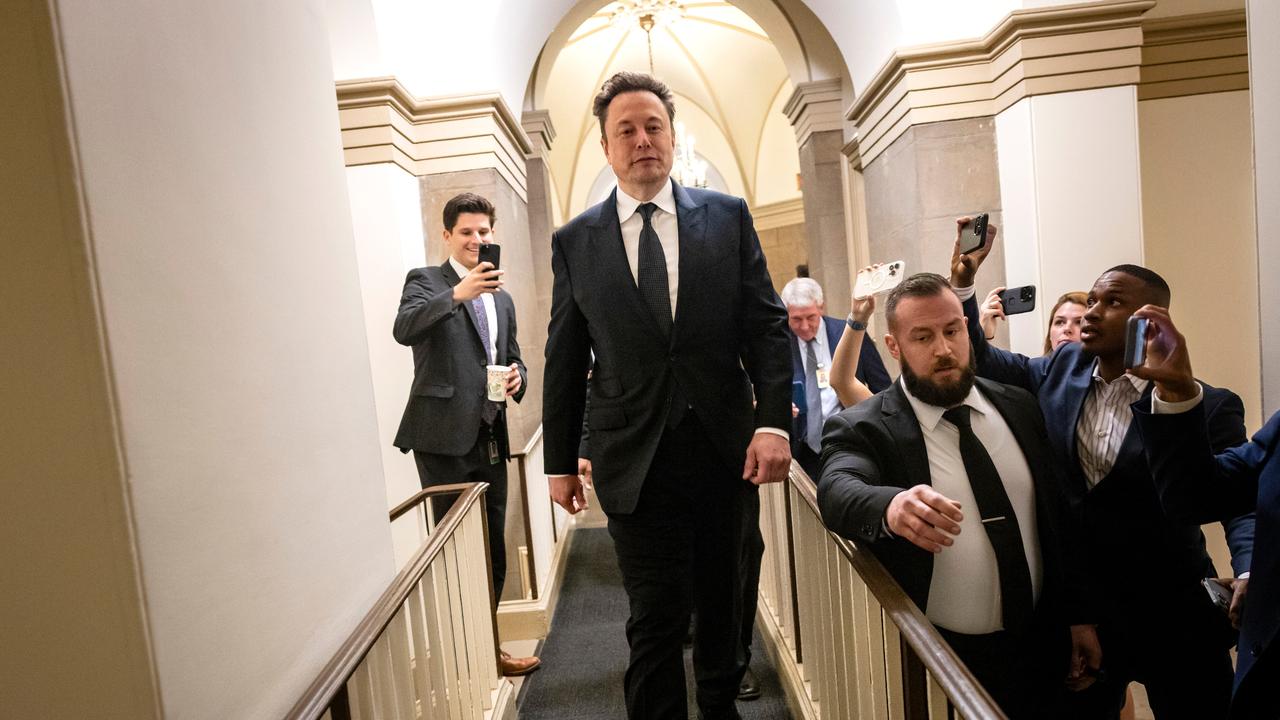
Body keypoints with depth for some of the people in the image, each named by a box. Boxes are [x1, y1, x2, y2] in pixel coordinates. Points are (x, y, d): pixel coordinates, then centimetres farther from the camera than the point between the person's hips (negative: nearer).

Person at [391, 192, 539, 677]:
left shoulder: (502, 298, 19)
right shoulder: (426, 281, 0)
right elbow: (404, 329, -21)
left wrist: (517, 375, 0)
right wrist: (458, 293, -35)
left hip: (489, 437, 6)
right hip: (444, 436, -6)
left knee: (493, 549, 13)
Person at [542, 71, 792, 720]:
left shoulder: (728, 217, 4)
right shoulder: (574, 241, 3)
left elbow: (766, 324, 1)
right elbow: (564, 361, 5)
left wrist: (774, 421, -11)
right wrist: (560, 461, 7)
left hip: (723, 448, 2)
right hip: (634, 463, -1)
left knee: (722, 602, 19)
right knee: (657, 619, 1)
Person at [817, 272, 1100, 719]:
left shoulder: (1019, 407, 2)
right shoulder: (863, 428, -14)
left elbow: (1059, 519, 8)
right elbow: (839, 490, -35)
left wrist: (1078, 618, 11)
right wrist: (890, 506, -55)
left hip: (1041, 647, 5)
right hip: (939, 660, -4)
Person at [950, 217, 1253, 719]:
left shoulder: (1207, 407, -13)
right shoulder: (1061, 369, -2)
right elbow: (980, 360, 6)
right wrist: (963, 279, -7)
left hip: (1175, 620, -3)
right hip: (1075, 607, 3)